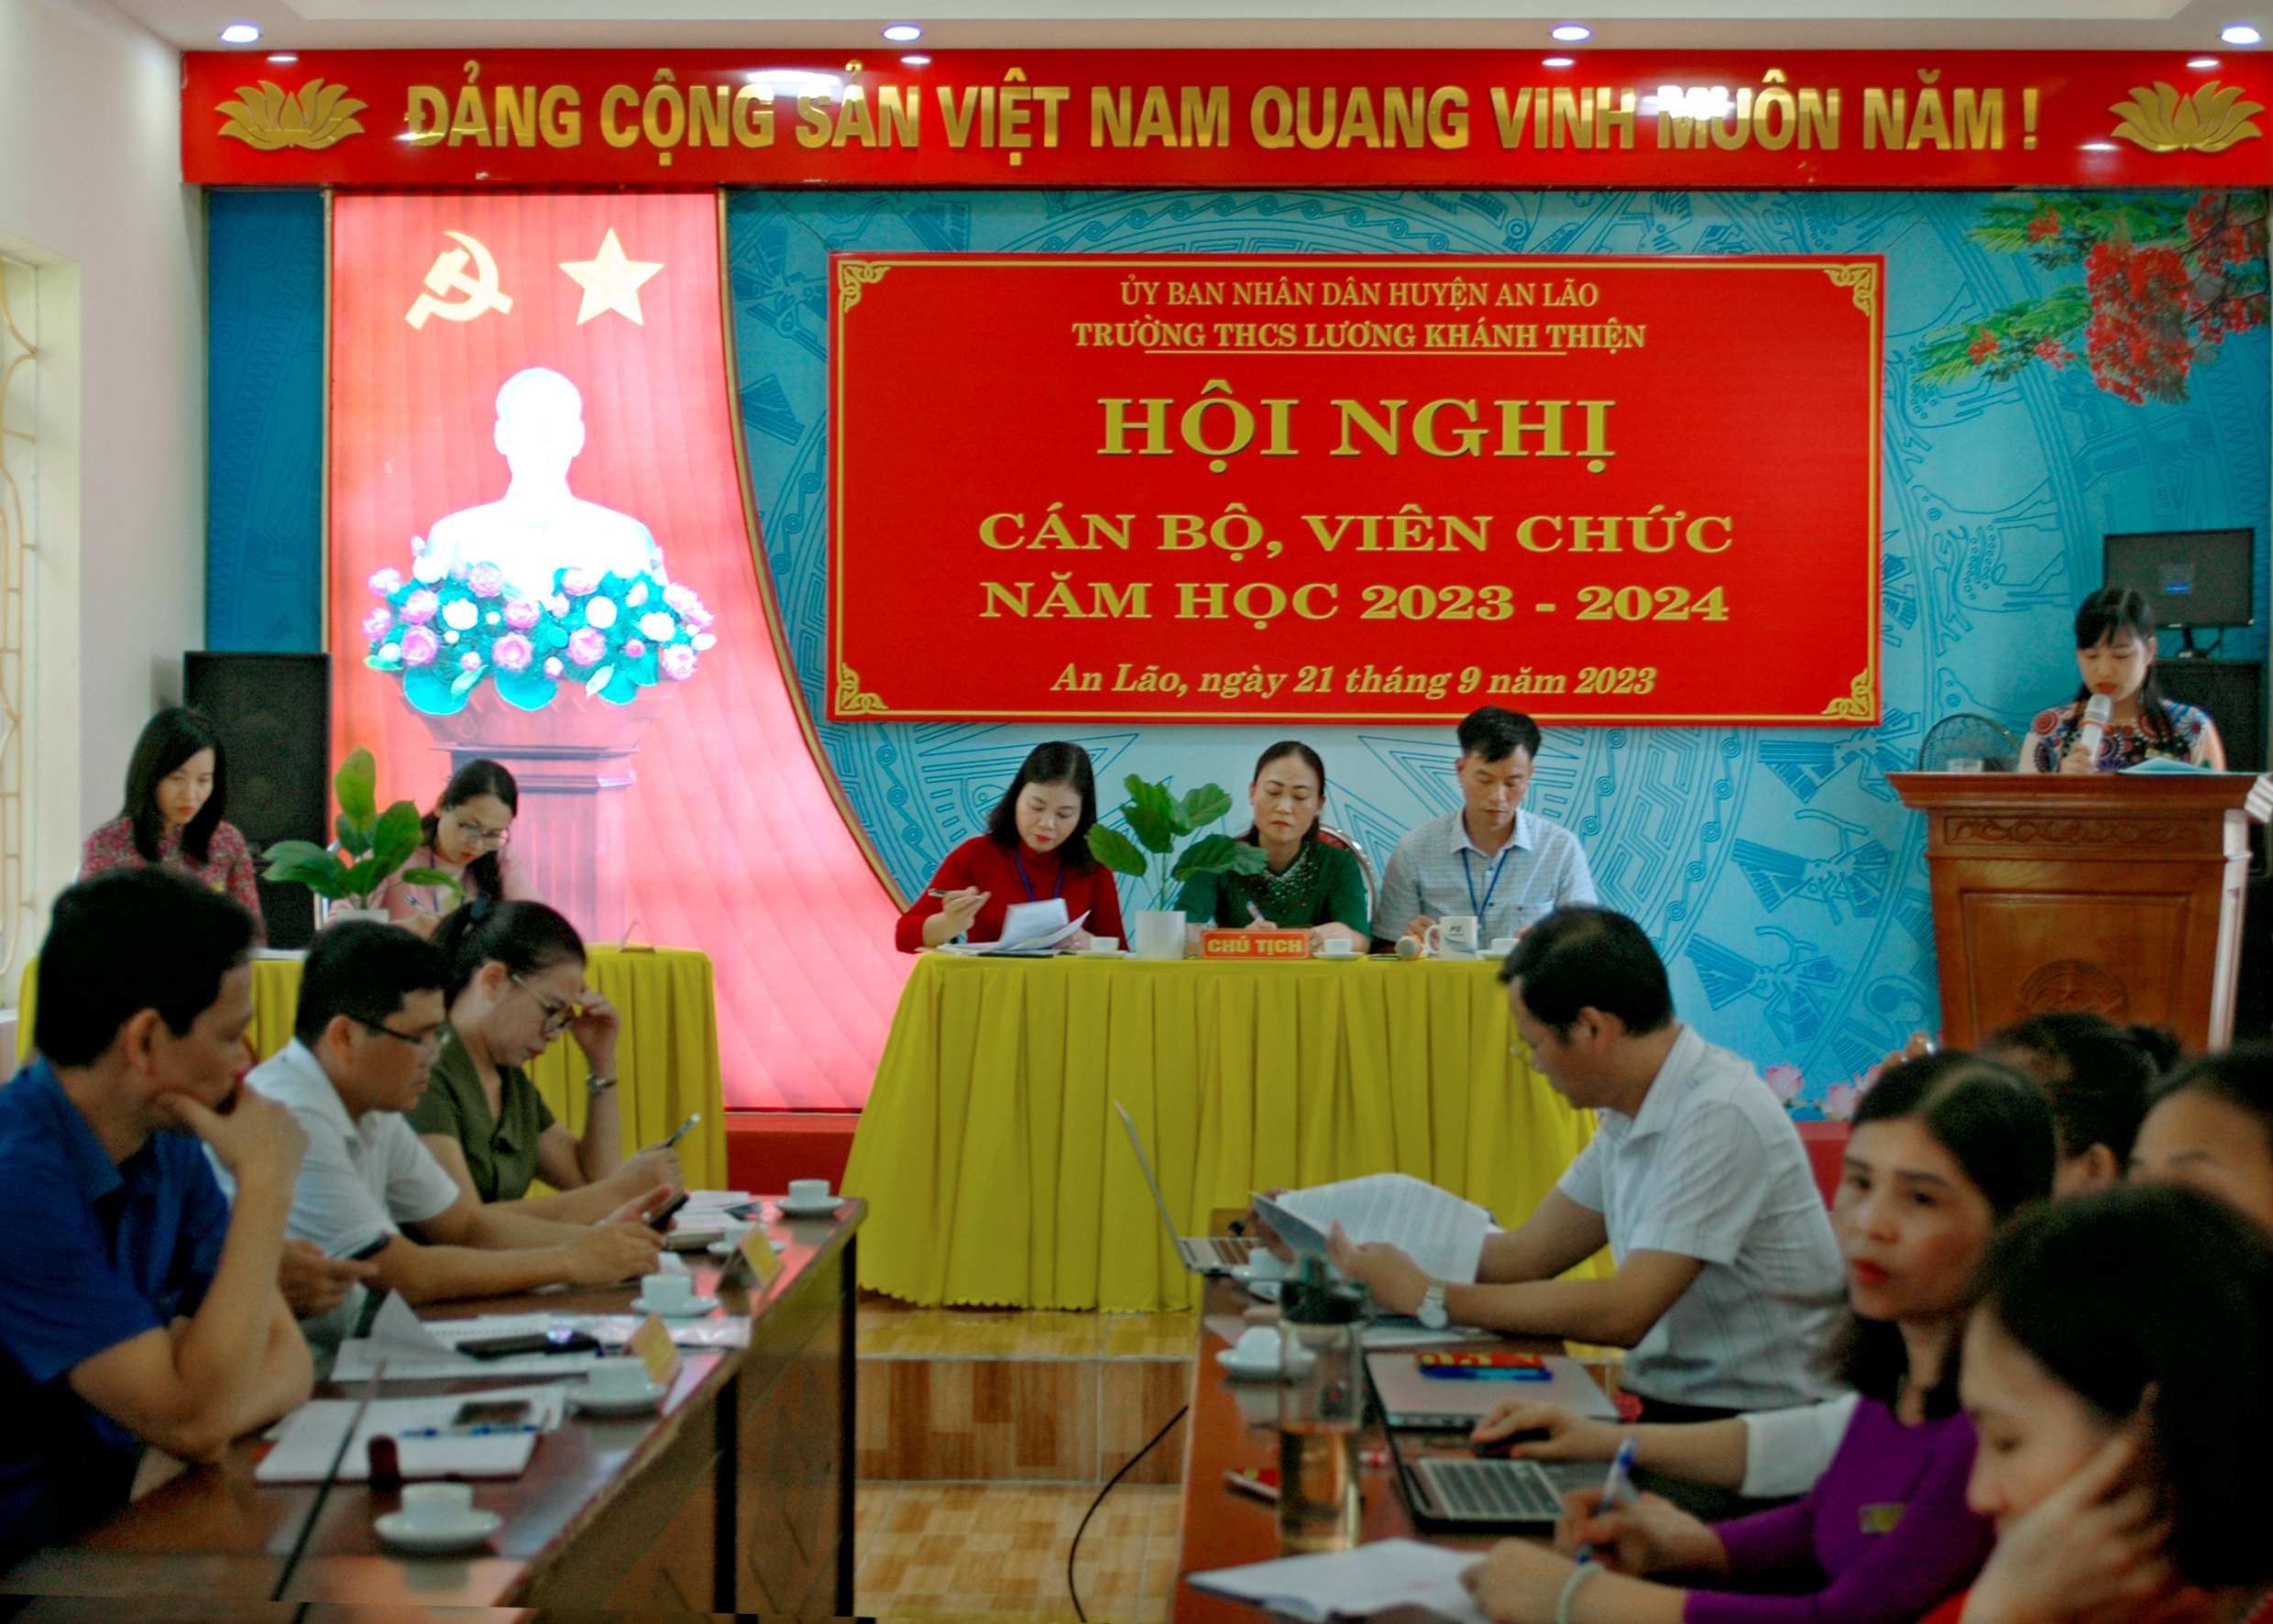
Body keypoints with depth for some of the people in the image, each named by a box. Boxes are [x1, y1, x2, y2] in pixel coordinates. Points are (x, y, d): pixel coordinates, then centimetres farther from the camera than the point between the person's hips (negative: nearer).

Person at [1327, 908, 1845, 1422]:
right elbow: (1528, 1253, 14)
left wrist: (1428, 1298, -19)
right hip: (1673, 1401, 8)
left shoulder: (1718, 1118, -20)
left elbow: (1623, 1313, -24)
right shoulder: (1628, 1115, 9)